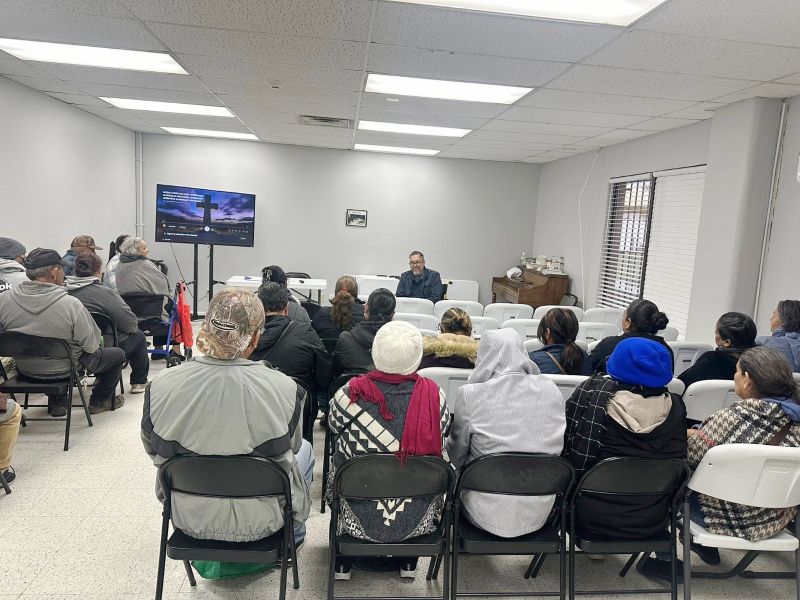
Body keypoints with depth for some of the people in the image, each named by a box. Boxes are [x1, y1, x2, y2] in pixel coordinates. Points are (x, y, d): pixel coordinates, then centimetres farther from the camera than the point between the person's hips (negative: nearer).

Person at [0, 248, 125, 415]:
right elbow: (91, 346, -19)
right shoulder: (71, 304, -28)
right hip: (65, 370, -4)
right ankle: (99, 401, 33)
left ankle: (57, 403, 38)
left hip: (24, 370, 5)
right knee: (118, 354, 18)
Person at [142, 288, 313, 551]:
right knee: (305, 449, 27)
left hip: (189, 518, 3)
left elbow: (154, 450, 0)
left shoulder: (160, 386, -19)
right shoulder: (283, 389, -25)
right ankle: (292, 536, 47)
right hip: (260, 522, -2)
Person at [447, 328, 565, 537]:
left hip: (488, 516, -3)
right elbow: (556, 449, 9)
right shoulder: (551, 390, -5)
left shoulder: (470, 394, -15)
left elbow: (456, 456, -2)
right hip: (539, 515, 4)